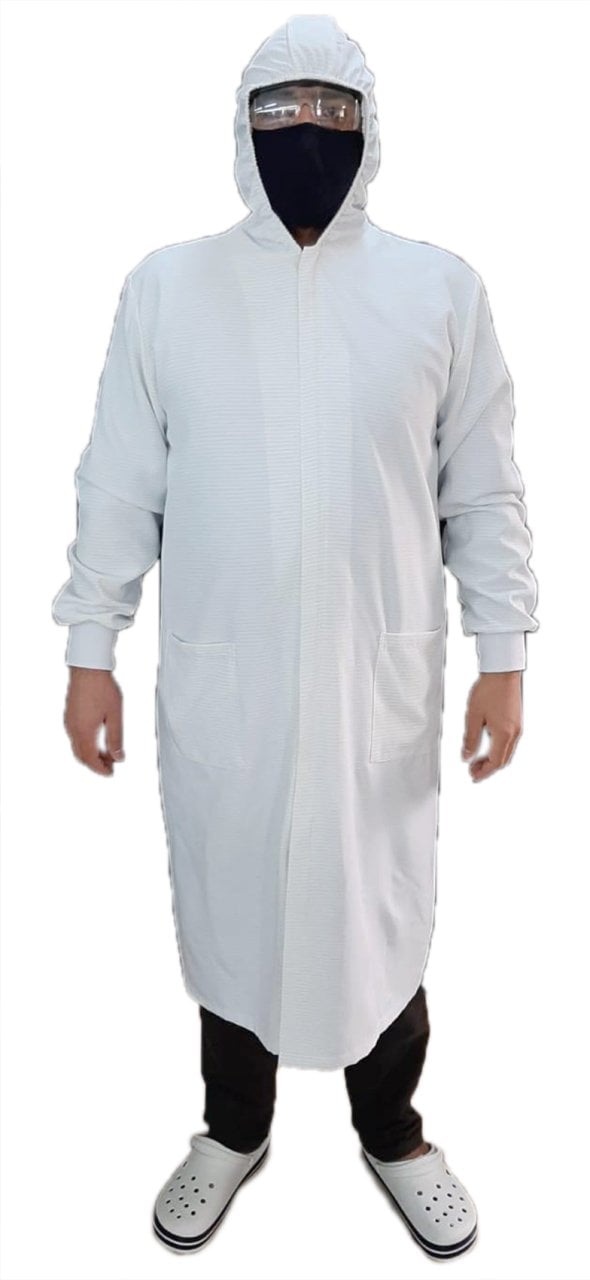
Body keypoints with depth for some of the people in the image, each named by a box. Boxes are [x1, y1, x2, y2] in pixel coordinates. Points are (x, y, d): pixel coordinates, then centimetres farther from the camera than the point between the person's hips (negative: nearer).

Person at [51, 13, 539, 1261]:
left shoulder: (441, 288, 2)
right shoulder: (165, 286, 2)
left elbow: (483, 492, 3)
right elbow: (119, 488, 3)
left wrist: (503, 657, 0)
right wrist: (90, 652, 1)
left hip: (383, 680, 0)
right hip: (217, 681, 1)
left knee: (382, 911, 14)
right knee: (228, 905, 16)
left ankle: (393, 1132, 41)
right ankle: (234, 1129, 42)